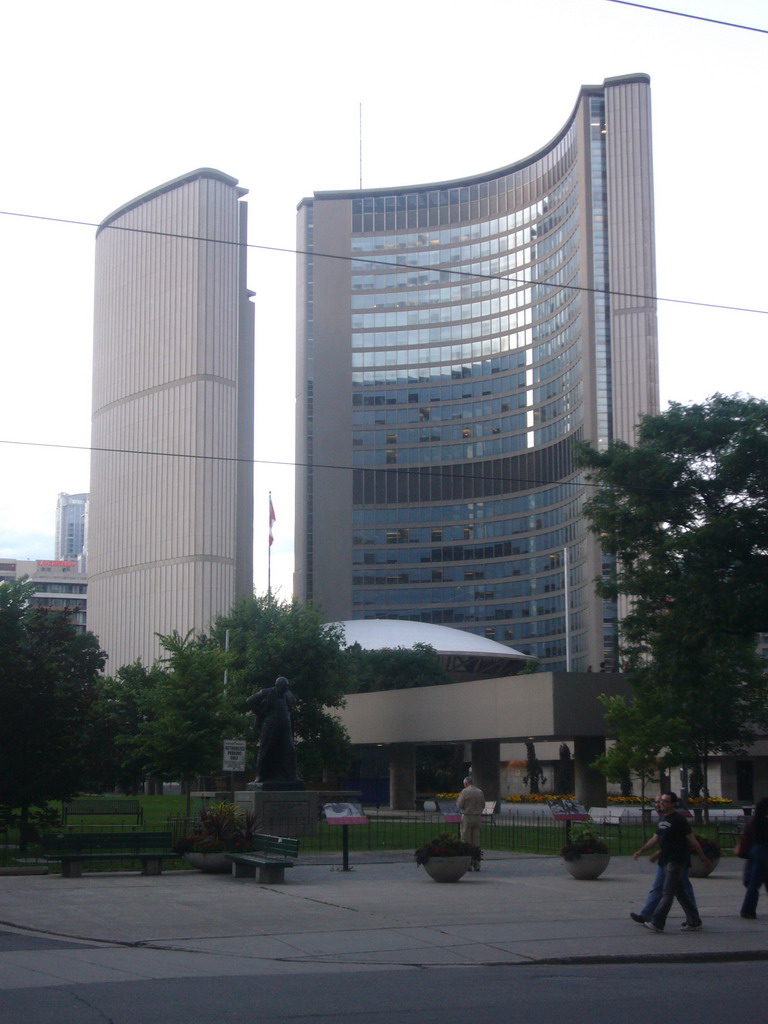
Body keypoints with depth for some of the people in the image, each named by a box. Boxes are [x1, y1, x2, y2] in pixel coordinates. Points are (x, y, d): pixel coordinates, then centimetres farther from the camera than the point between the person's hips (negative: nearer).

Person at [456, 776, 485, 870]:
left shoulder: (465, 791, -8)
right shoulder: (480, 792, 6)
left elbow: (459, 805, -10)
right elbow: (483, 805, 9)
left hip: (467, 817, -4)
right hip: (478, 818, 4)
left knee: (466, 842, 1)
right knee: (476, 842, 9)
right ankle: (476, 864, 8)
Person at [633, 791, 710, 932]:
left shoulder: (678, 819, -12)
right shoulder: (662, 818, 13)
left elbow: (692, 840, -10)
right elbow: (656, 838, 23)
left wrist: (703, 857, -9)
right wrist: (641, 850, 20)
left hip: (677, 861, -9)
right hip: (667, 861, 9)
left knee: (667, 893, -8)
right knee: (680, 892, 12)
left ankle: (657, 923, -10)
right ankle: (694, 922, 19)